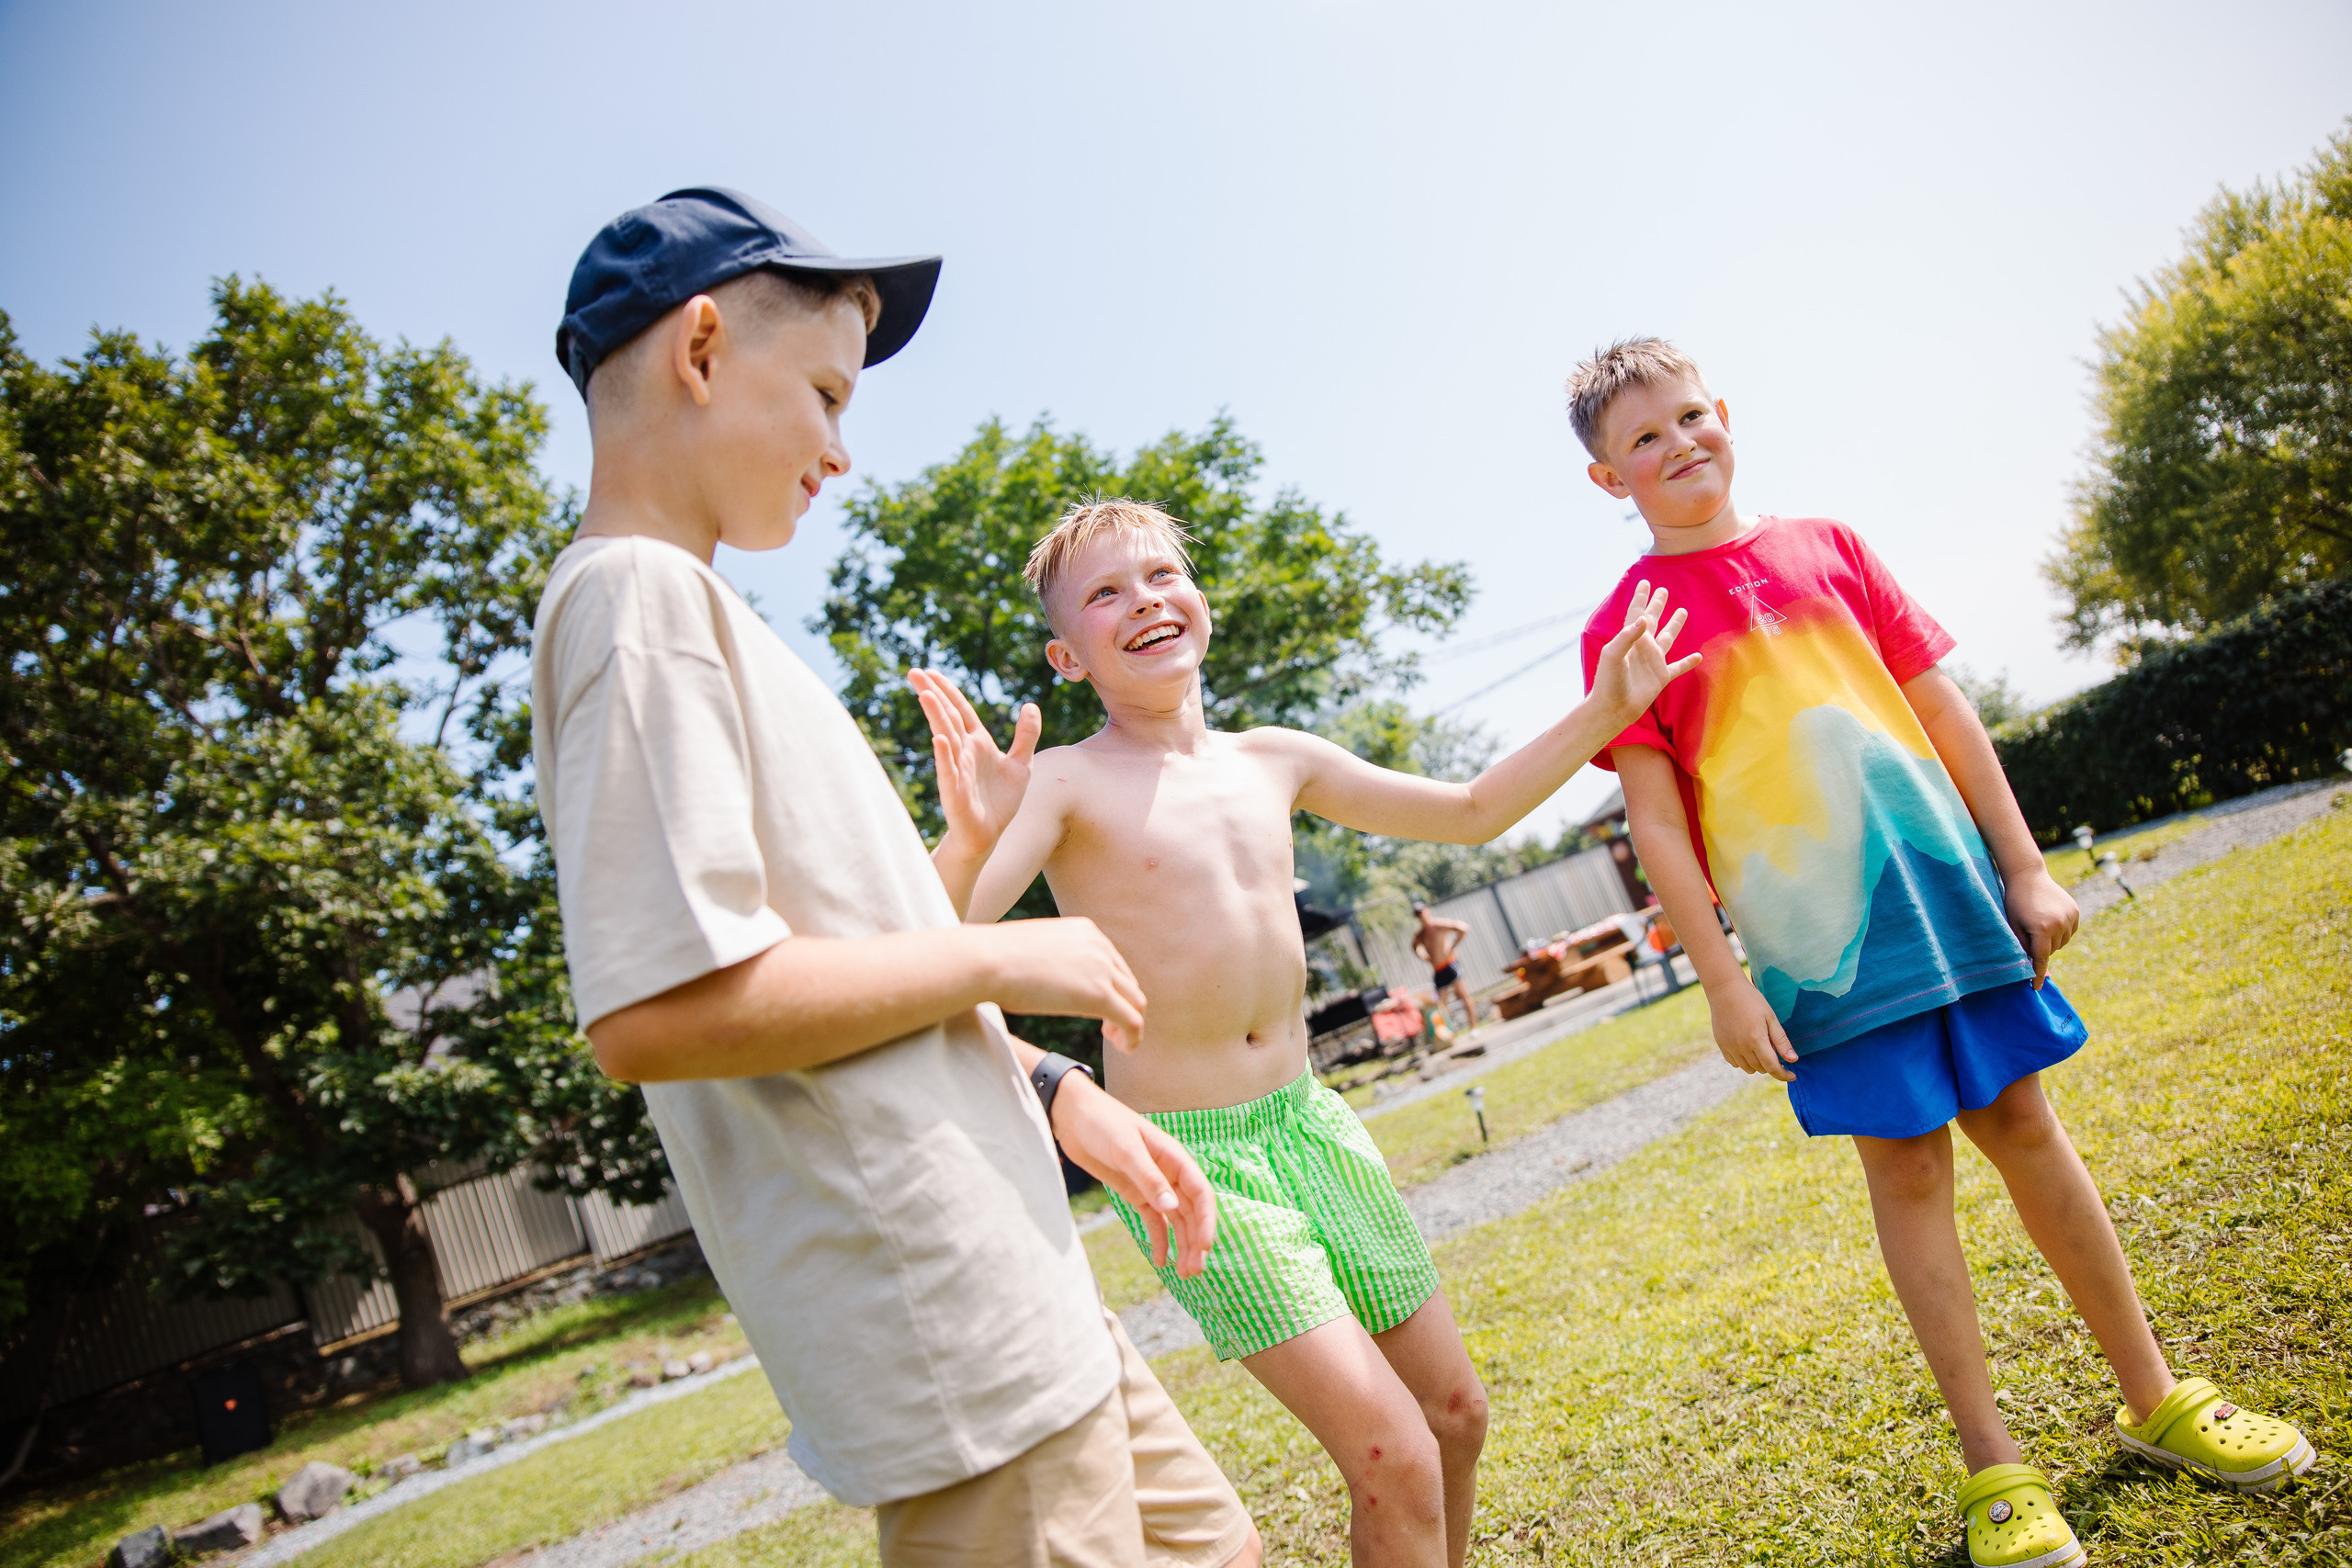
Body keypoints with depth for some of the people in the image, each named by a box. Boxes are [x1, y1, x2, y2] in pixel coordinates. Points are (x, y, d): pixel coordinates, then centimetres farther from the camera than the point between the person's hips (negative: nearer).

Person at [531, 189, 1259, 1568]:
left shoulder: (688, 606, 16)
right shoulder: (641, 596, -14)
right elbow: (660, 1010, -26)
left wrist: (1056, 1095, 12)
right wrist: (1001, 959, -15)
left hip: (1005, 1285, 10)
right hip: (944, 1333, -10)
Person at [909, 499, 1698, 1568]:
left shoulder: (1274, 762, 5)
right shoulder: (1062, 782, -11)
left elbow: (1471, 814, 15)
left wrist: (1604, 710, 8)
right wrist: (971, 839, -45)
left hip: (1308, 1120, 6)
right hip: (1187, 1156, -6)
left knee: (1456, 1414, 16)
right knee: (1394, 1458, -10)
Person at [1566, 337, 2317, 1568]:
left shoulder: (1823, 545, 7)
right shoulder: (1625, 625, -4)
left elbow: (1940, 705, 9)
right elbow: (1656, 819, -6)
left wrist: (2024, 867, 7)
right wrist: (1721, 981, -9)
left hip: (1948, 892, 3)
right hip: (1816, 936, -3)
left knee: (2024, 1126, 11)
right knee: (1907, 1166, 3)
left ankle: (2155, 1398, 29)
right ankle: (1993, 1463, 17)